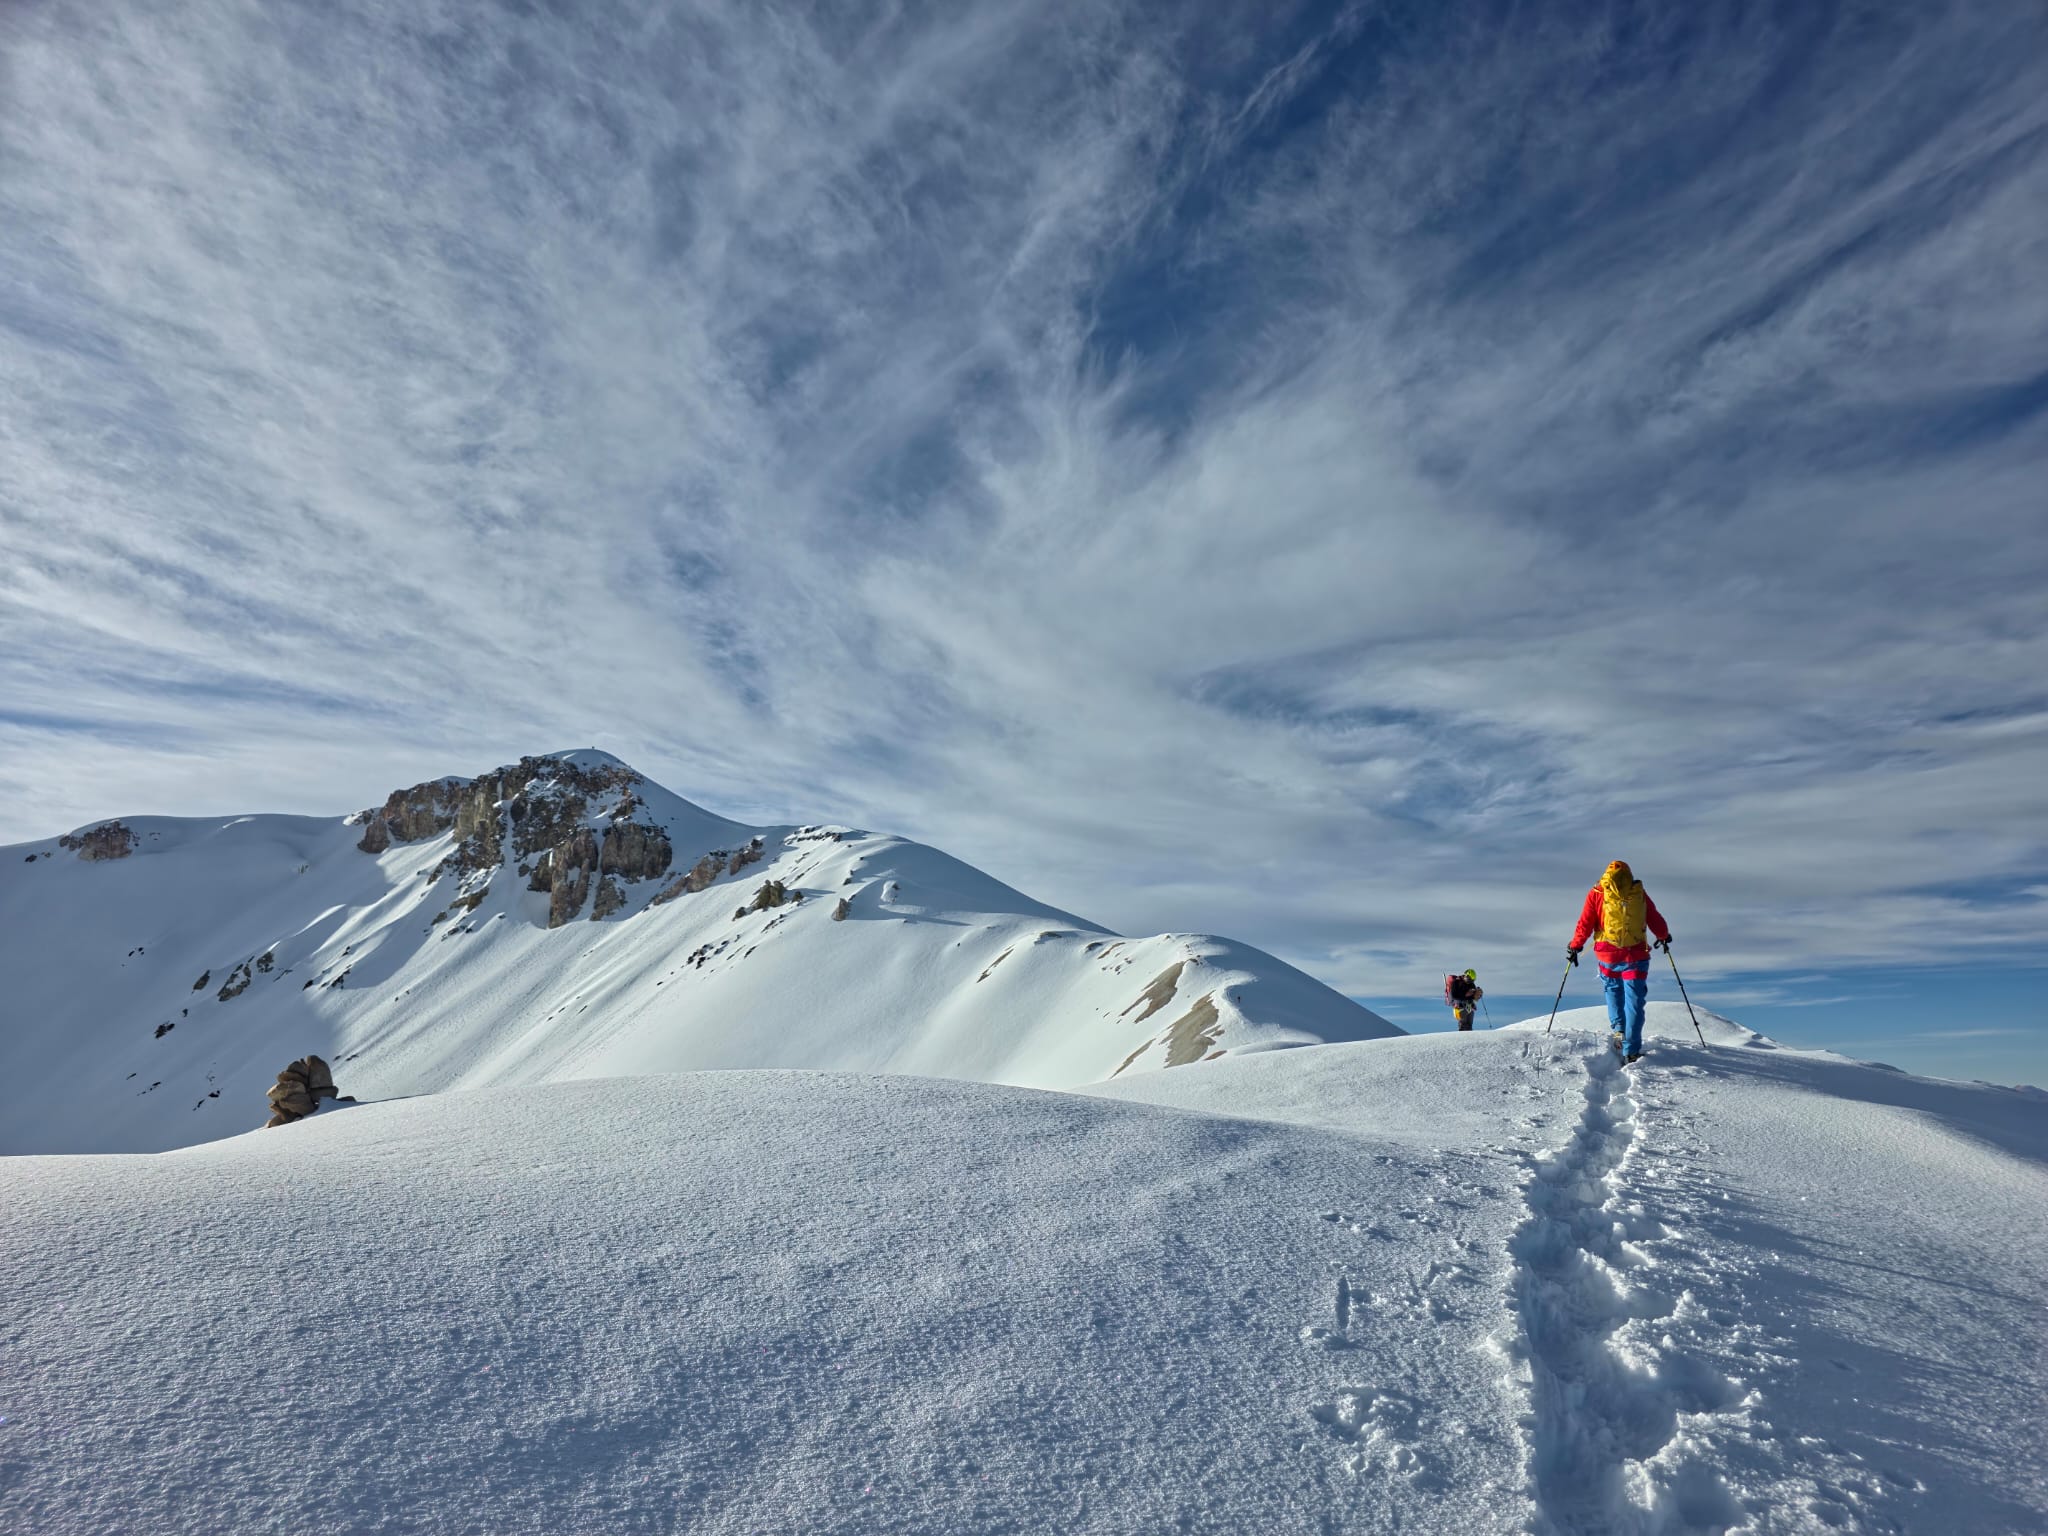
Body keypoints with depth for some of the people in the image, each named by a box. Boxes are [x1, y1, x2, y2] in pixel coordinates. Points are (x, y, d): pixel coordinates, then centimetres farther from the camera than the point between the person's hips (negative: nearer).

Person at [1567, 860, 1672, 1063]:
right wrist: (1664, 936, 31)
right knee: (1634, 1002, 2)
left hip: (1608, 956, 0)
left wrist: (1575, 946, 8)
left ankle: (1619, 1029, 12)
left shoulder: (1596, 894, -2)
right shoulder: (1639, 893, 2)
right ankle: (1631, 1051, -2)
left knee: (1613, 990, 25)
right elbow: (1655, 919, 13)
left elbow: (1585, 924, -3)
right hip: (1636, 956, 0)